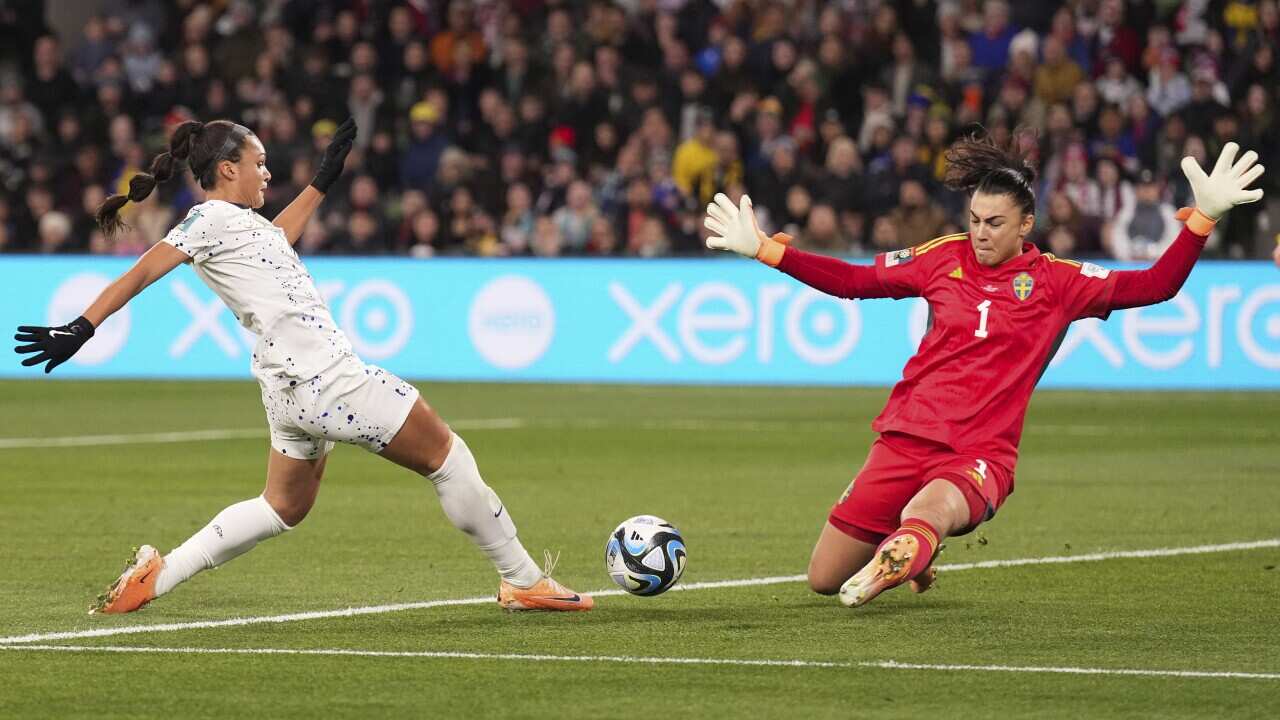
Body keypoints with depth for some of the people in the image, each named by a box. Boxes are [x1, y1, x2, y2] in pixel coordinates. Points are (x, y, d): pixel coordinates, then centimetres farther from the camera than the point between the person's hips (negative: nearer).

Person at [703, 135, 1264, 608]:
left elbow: (1152, 287, -5)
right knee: (823, 581, 11)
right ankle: (912, 556, 37)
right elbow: (854, 281, 13)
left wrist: (1203, 217, -17)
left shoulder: (1055, 281, 1)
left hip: (981, 454, -5)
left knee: (925, 513, -45)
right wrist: (762, 249, 8)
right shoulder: (945, 258, 7)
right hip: (906, 437, 5)